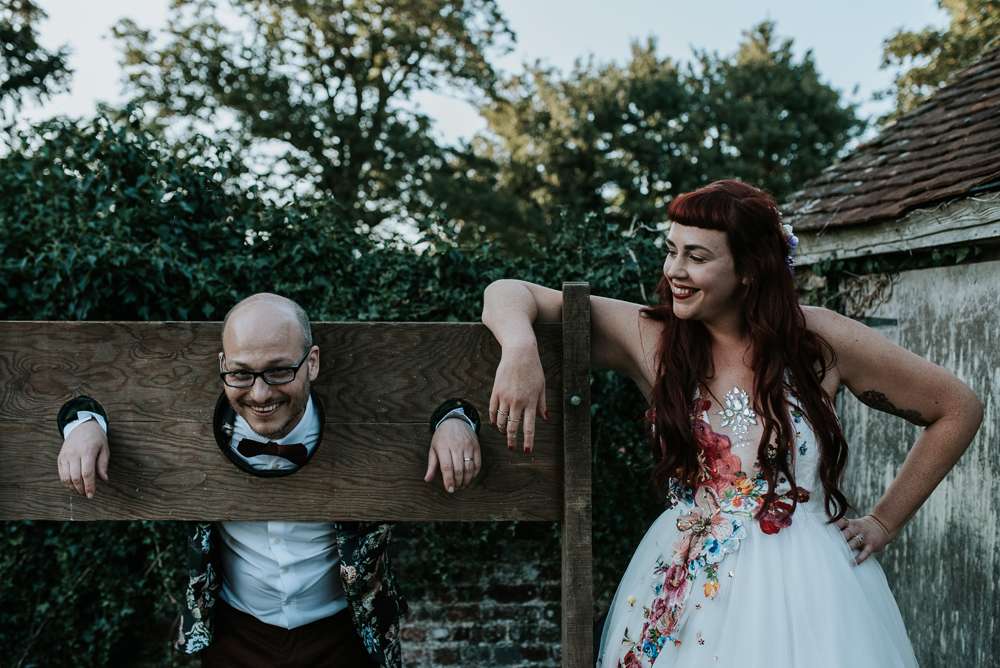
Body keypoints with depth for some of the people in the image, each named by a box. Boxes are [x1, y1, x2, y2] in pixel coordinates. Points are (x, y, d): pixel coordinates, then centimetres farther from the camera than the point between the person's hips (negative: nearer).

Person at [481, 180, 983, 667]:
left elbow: (959, 409, 5)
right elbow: (509, 294, -6)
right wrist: (520, 350, -29)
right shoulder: (650, 339, -4)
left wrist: (884, 521, 4)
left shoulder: (820, 340, -5)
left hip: (804, 584, -1)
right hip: (681, 590, 1)